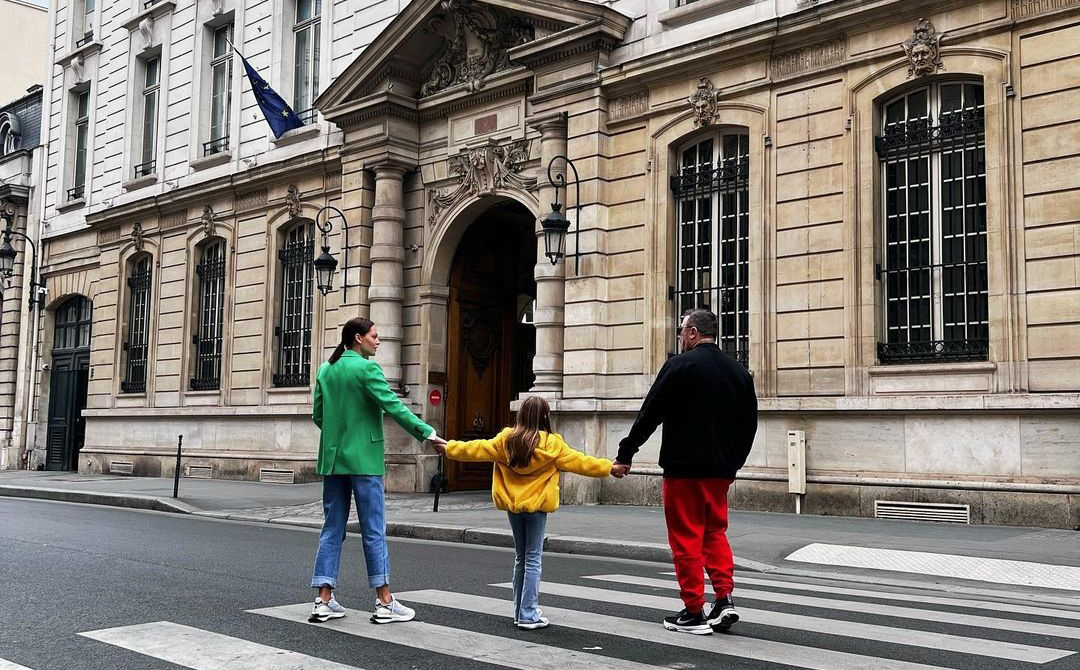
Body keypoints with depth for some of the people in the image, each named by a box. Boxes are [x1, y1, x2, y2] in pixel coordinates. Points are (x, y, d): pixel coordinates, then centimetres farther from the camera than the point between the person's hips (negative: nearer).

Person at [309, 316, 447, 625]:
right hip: (363, 460, -6)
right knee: (374, 530, -1)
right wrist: (427, 433, -16)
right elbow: (393, 406, -17)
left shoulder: (326, 369, 9)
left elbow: (317, 415, 13)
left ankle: (324, 601, 9)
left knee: (332, 529, 10)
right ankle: (385, 603, 4)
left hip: (332, 459, 6)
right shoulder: (366, 368, -11)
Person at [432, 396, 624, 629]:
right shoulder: (552, 444, -11)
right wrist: (608, 467, 6)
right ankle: (528, 615, -1)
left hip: (513, 505, 4)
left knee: (520, 557, 16)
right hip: (536, 505, -4)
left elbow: (478, 449, 6)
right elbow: (578, 461, -5)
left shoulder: (506, 440, -2)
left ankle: (520, 611, 22)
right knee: (533, 559, 1)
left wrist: (449, 448, 20)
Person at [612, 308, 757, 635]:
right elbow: (750, 422, 14)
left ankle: (694, 613, 6)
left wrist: (625, 454, -2)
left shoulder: (680, 365, -10)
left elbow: (649, 414, -10)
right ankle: (725, 598, 6)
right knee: (715, 531, 18)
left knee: (686, 537, 2)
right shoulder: (739, 371, 9)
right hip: (720, 470, 6)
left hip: (684, 467, -6)